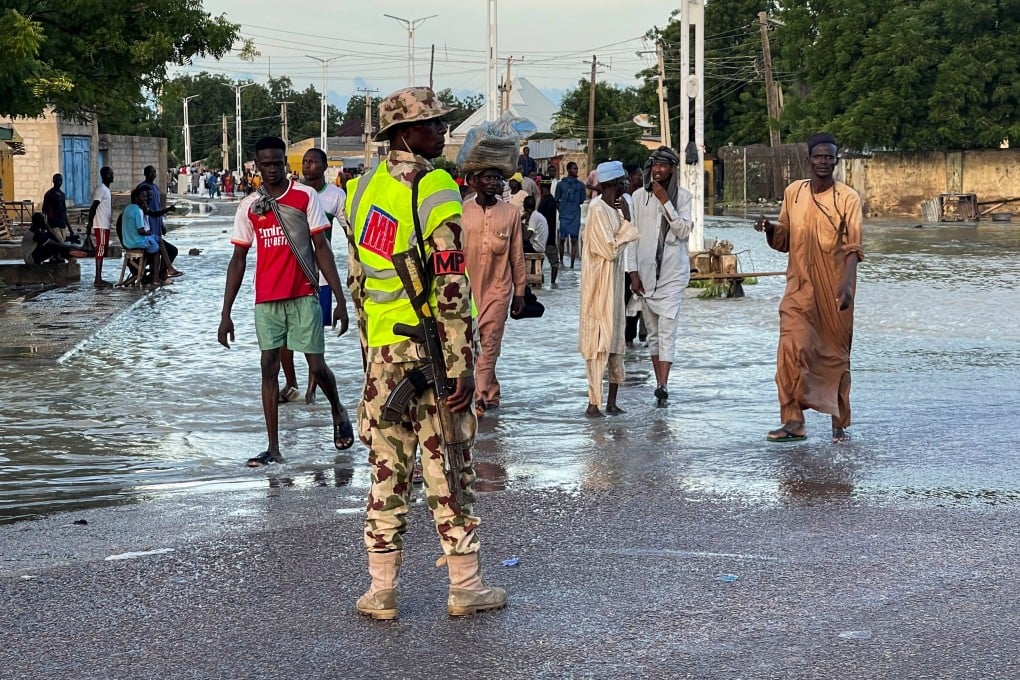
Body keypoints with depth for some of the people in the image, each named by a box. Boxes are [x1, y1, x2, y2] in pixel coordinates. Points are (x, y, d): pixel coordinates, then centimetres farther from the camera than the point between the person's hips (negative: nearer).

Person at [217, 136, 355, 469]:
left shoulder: (305, 197, -1)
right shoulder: (248, 206, 6)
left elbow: (321, 248, -1)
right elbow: (238, 260, 8)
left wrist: (340, 299, -5)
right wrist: (225, 314, 5)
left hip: (303, 296, -2)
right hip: (266, 300, 2)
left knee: (317, 366, -1)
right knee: (269, 367, 1)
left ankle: (338, 411, 31)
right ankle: (273, 448, 5)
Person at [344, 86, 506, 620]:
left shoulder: (364, 190, 7)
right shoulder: (435, 194, -14)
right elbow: (451, 292, -17)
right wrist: (460, 368, -15)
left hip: (382, 349, 6)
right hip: (432, 350, -5)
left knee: (386, 466, 9)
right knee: (448, 466, 3)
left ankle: (381, 589, 12)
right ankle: (465, 586, 11)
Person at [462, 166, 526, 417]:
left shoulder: (510, 213, 3)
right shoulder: (462, 212, 0)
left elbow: (517, 255, 7)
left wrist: (519, 290, 8)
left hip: (498, 287, -1)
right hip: (468, 286, 1)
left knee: (488, 344, -8)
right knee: (471, 342, 6)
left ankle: (479, 398, -11)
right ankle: (491, 395, 20)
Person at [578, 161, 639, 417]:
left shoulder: (613, 209, 11)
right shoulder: (598, 210, -16)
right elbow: (611, 250, -20)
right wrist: (626, 222, -15)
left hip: (614, 285, 9)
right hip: (599, 284, -9)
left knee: (615, 341, 11)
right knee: (598, 342, -7)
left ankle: (611, 401, 18)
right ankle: (594, 403, -3)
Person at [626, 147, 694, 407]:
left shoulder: (682, 196, 2)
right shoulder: (639, 196, 5)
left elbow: (684, 231, -9)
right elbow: (633, 236, 5)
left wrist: (665, 202, -13)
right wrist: (633, 272, 0)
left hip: (673, 271, -3)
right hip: (646, 271, 3)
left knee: (667, 329, -13)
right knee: (653, 330, 6)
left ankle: (662, 385, -22)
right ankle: (660, 384, 12)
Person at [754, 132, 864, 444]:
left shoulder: (848, 199, -5)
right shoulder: (793, 192, 7)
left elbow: (854, 246, -12)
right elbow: (783, 241, 16)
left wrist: (846, 284, -27)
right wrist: (769, 229, -7)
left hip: (833, 291, -2)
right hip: (800, 288, 2)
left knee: (836, 355, 7)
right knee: (792, 349, -14)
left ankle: (839, 422, 18)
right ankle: (793, 421, -10)